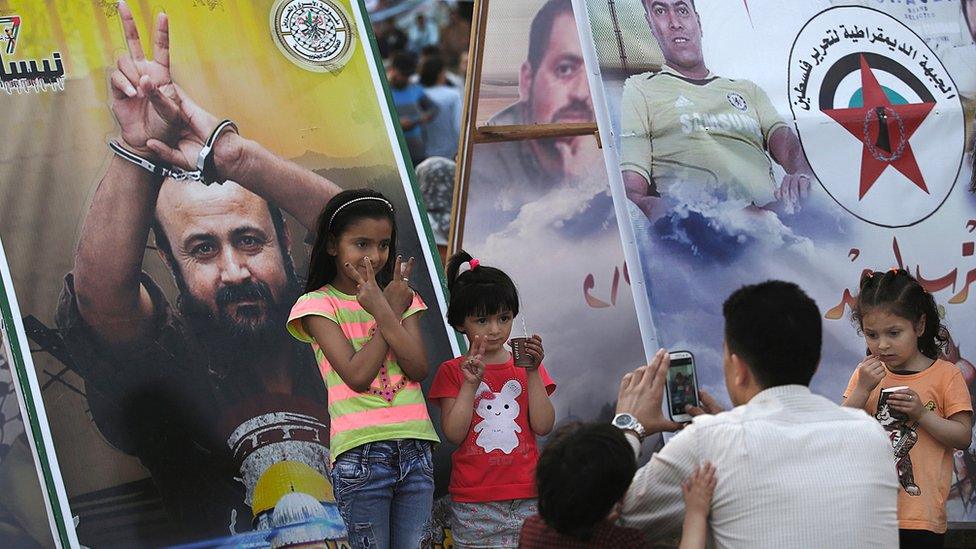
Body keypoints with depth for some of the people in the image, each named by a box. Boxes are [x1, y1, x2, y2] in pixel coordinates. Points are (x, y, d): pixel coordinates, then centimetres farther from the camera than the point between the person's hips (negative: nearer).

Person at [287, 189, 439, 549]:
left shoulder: (401, 297, 14)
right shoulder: (318, 304, 1)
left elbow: (419, 370, 0)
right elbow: (356, 376, -12)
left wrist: (383, 312, -9)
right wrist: (393, 311, -5)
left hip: (415, 450, 4)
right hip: (361, 453, -4)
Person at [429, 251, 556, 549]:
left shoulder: (525, 367, 12)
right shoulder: (452, 372, 6)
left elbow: (543, 426, 0)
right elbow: (454, 433, -5)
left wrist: (532, 372, -6)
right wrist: (471, 383, -12)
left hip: (525, 499, 2)